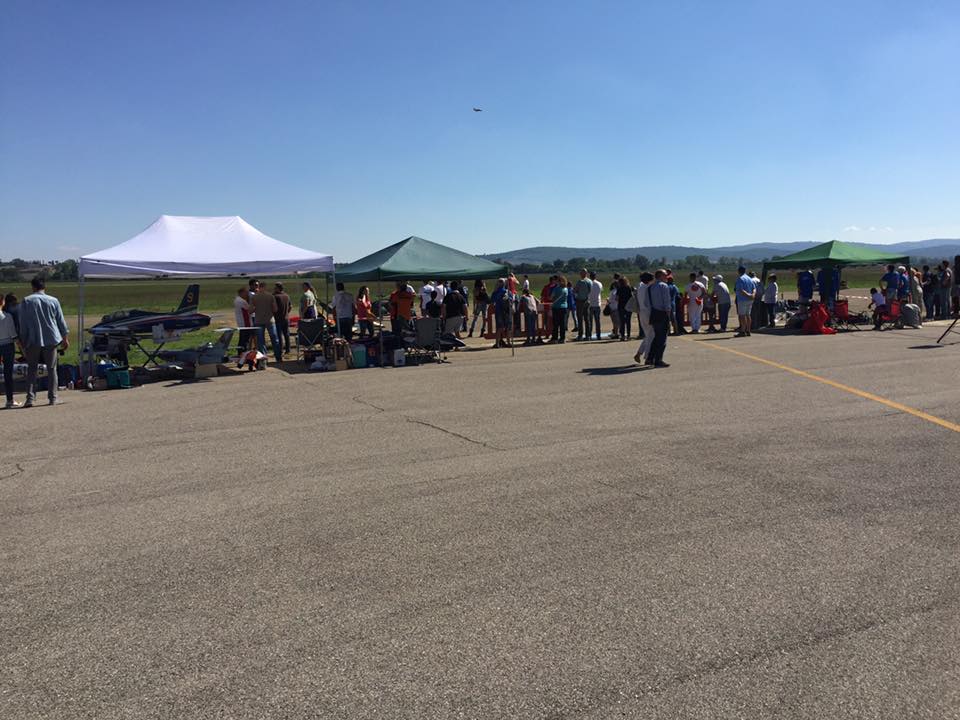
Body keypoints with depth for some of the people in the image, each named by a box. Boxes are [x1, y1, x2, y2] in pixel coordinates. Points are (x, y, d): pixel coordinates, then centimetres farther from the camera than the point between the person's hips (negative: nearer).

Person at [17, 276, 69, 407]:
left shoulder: (26, 301, -1)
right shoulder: (53, 301, 1)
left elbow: (23, 324, 1)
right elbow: (61, 321, 6)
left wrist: (23, 342, 8)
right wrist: (65, 338, 16)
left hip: (33, 341, -1)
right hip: (51, 339, 1)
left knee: (31, 369, 6)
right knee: (51, 369, 7)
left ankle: (30, 398, -1)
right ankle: (53, 398, 7)